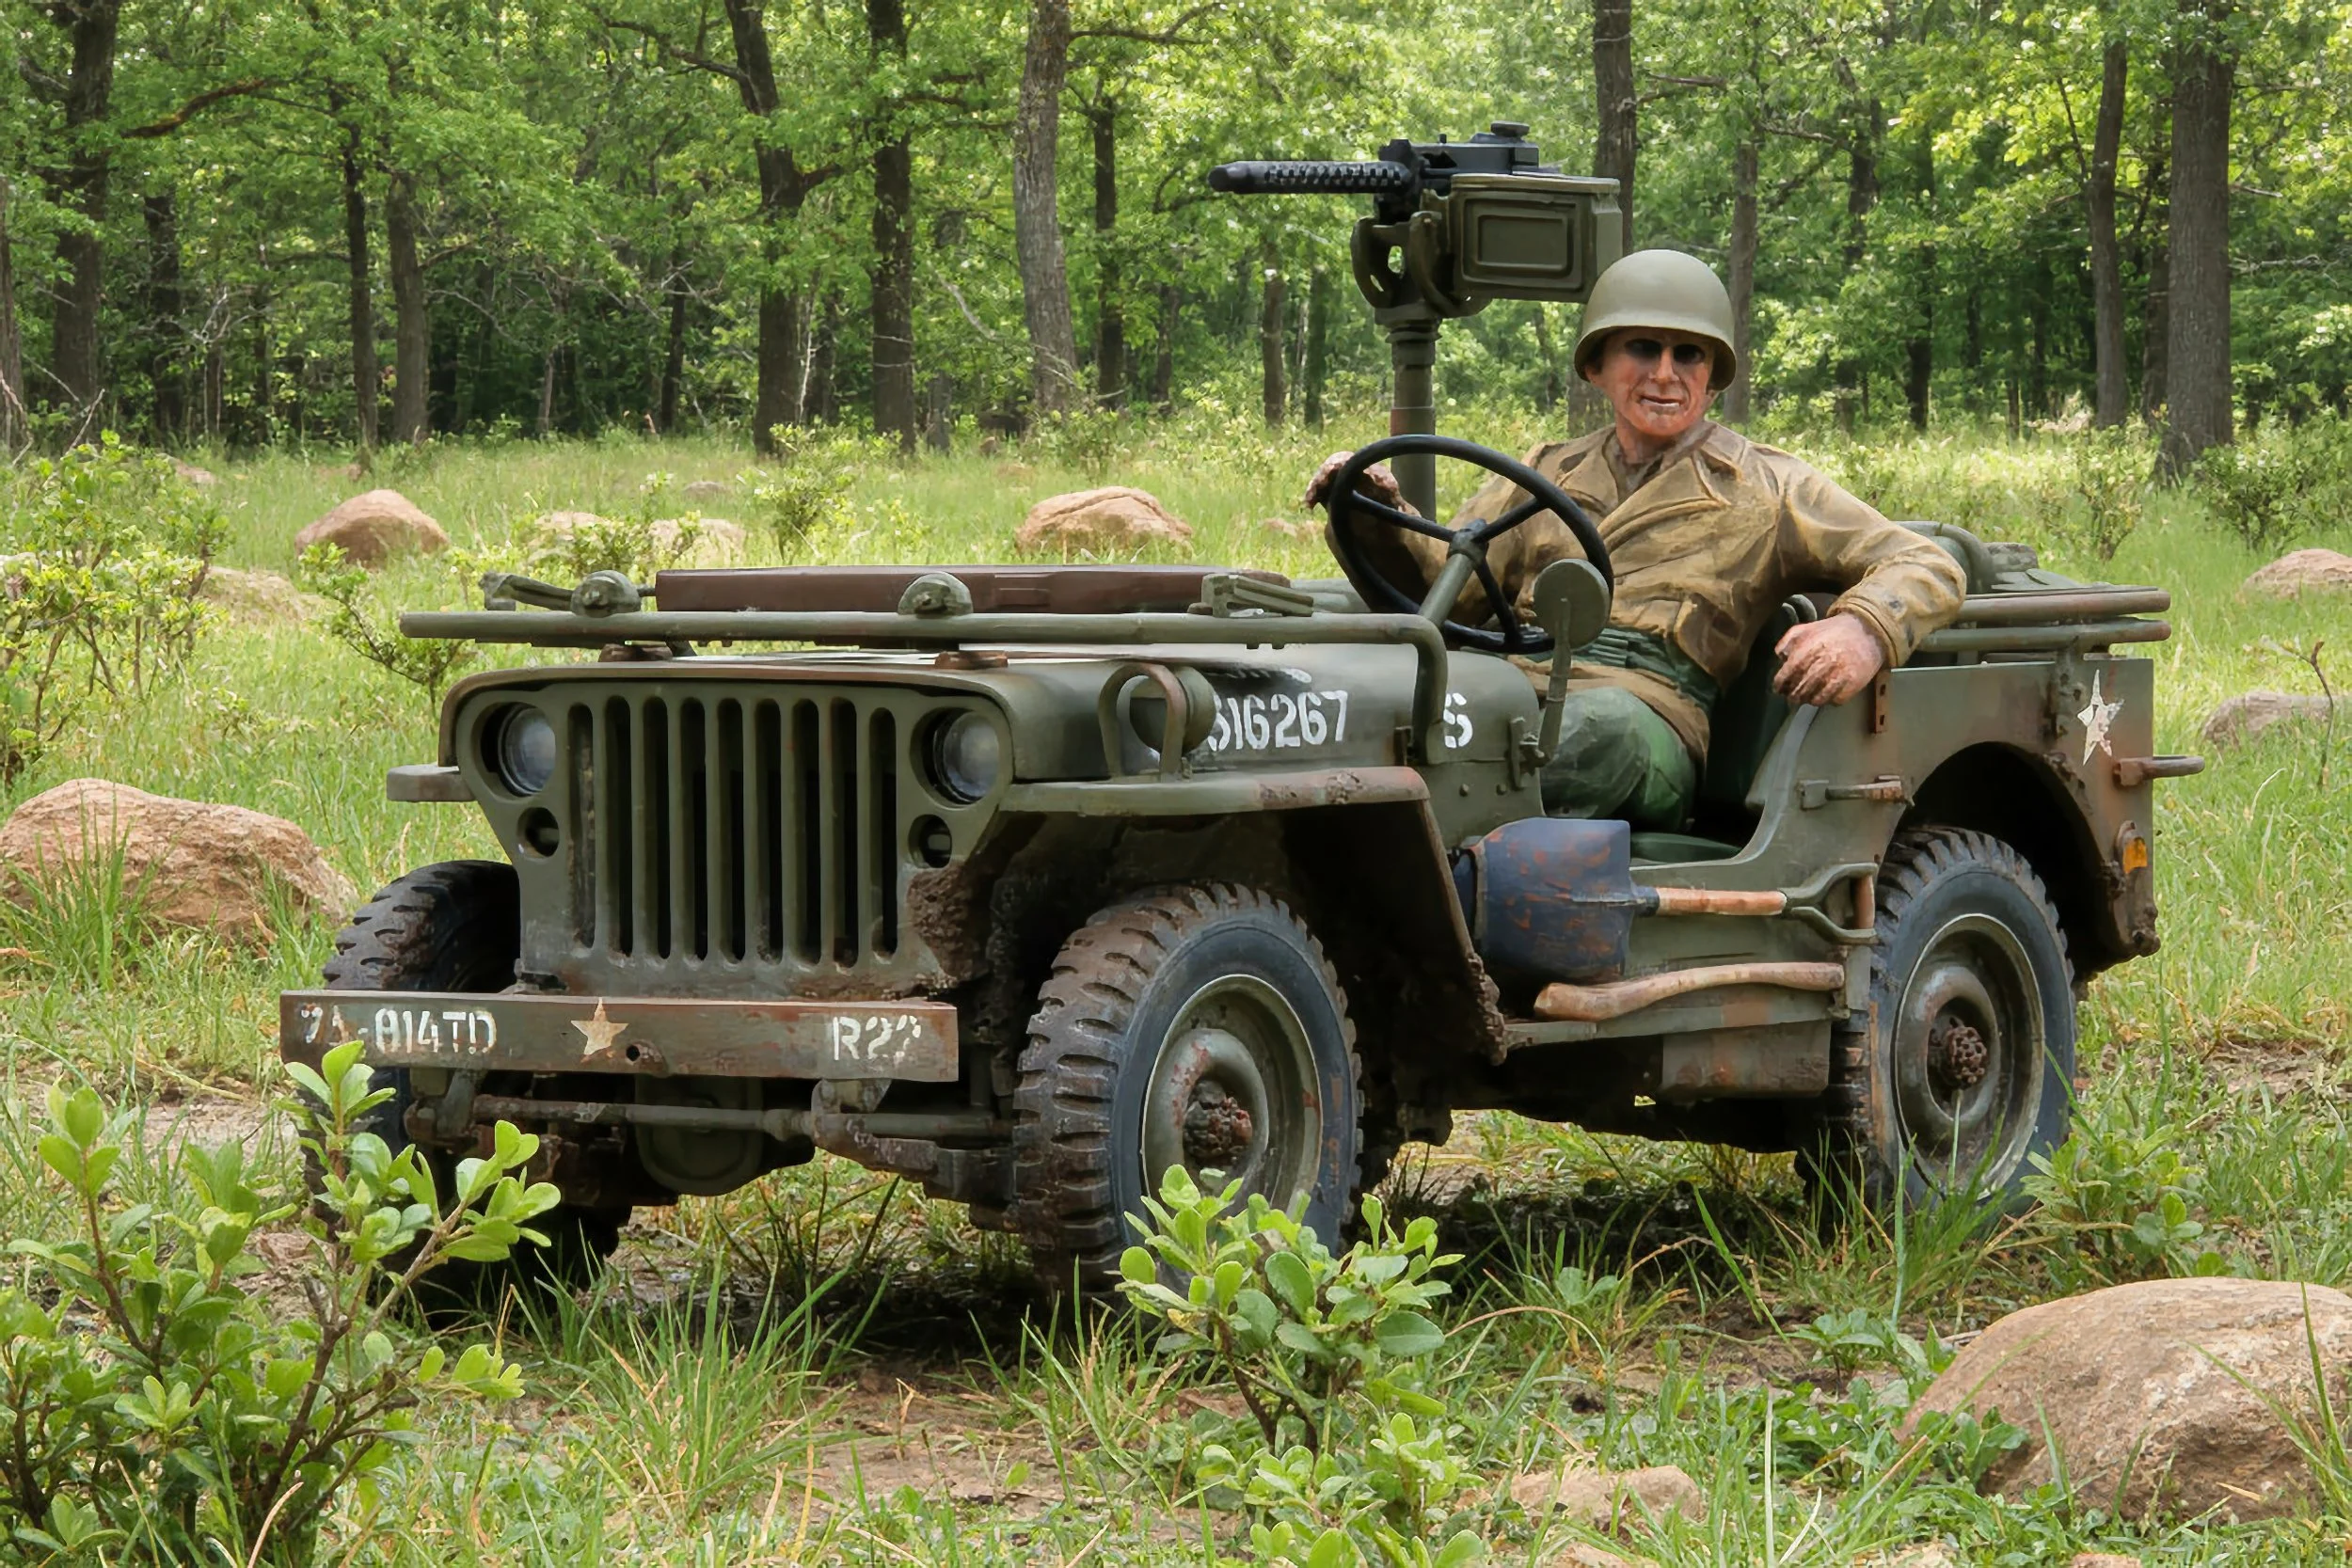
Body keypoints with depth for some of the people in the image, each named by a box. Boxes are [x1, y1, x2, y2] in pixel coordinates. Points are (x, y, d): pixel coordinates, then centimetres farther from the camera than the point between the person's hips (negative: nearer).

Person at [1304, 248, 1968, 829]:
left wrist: (1863, 632, -11)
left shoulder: (1763, 487, 20)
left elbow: (1927, 567, 13)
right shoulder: (1547, 474, 31)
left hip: (1649, 714, -3)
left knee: (1599, 727, -42)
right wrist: (1376, 516, 1)